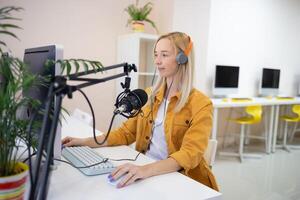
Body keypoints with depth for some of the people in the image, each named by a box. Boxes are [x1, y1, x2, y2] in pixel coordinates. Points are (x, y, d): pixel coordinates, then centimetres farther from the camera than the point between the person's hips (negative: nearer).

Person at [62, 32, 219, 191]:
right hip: (145, 173, 5)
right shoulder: (149, 95, 7)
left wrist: (147, 170, -34)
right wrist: (86, 142, -2)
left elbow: (190, 154, -20)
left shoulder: (200, 104, -11)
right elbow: (126, 132, 9)